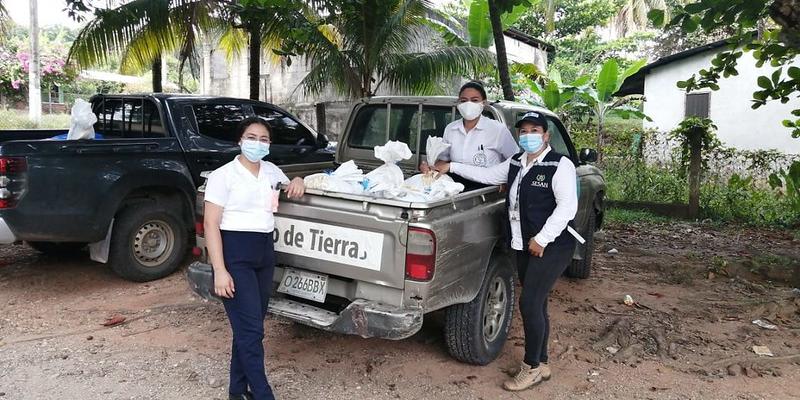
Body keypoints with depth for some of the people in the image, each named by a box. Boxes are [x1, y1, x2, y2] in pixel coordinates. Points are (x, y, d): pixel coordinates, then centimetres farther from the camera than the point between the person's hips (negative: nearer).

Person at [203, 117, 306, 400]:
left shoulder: (271, 171, 11)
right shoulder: (223, 175, -7)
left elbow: (290, 187, 33)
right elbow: (211, 224, -10)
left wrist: (298, 182, 7)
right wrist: (219, 270, -17)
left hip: (265, 252, 6)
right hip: (235, 254, -6)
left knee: (249, 326, 12)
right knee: (251, 329, -8)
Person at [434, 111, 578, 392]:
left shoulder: (560, 165, -11)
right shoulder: (515, 163, 11)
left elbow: (568, 206, -17)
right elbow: (487, 175, 22)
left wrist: (542, 239, -20)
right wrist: (451, 167, 20)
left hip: (551, 247, -7)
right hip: (525, 247, 7)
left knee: (529, 303, -9)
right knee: (536, 306, 13)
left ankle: (531, 368, 6)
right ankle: (541, 364, 25)